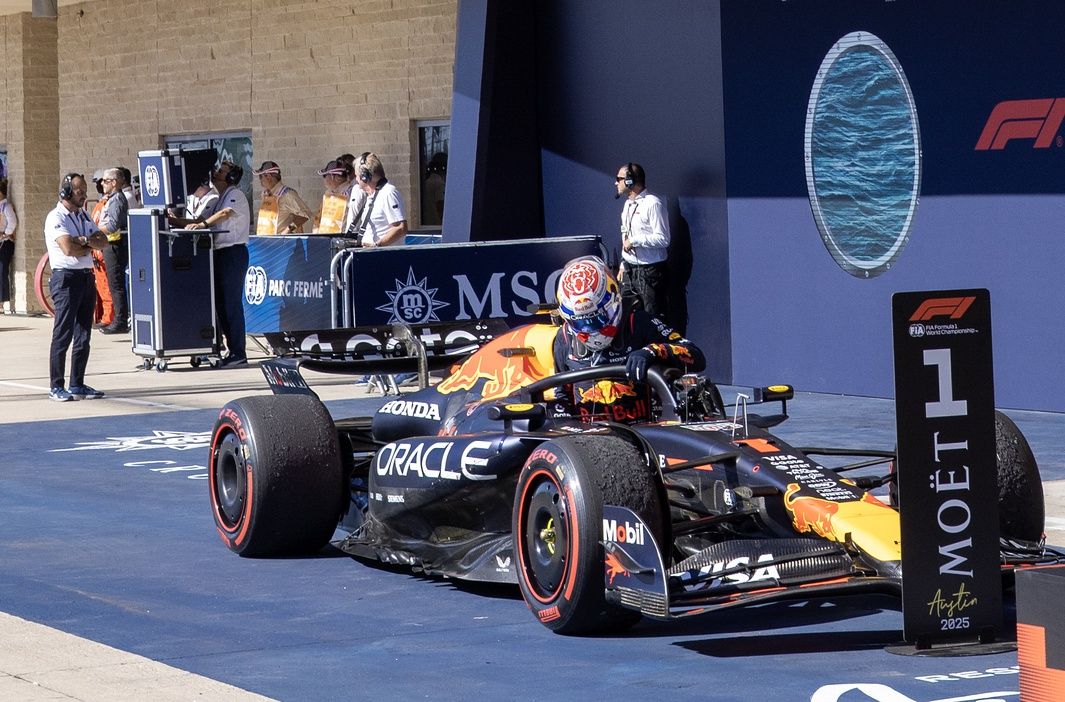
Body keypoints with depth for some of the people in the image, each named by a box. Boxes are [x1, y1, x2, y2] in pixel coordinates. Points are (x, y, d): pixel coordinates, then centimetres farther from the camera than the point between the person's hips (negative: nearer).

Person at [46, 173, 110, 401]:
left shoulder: (83, 217, 17)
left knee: (83, 335, 9)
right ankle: (57, 387, -3)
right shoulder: (56, 218, -8)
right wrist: (91, 246, -3)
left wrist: (85, 241, -12)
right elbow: (68, 248, -20)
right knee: (63, 335, -7)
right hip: (66, 278, -8)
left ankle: (77, 384, 15)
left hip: (87, 277, 8)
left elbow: (103, 241, 7)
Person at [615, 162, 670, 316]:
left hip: (650, 272, -8)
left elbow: (663, 239, -19)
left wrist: (634, 241, -17)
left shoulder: (652, 204, -13)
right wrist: (624, 265, 17)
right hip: (629, 272, 8)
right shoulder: (628, 204, 16)